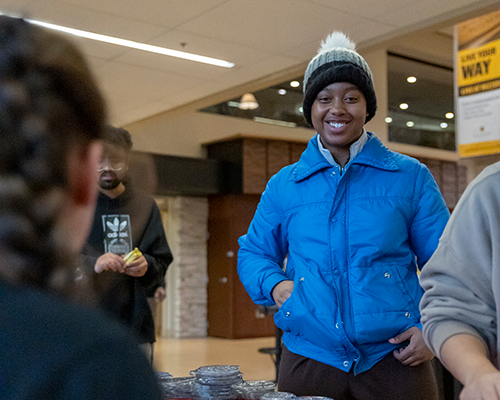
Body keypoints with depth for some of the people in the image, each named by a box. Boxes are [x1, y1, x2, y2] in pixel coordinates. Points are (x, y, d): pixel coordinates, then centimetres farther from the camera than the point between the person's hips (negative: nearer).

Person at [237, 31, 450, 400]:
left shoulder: (411, 177, 3)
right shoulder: (283, 186, 7)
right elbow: (254, 253, 16)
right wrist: (274, 283, -5)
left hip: (395, 359, -1)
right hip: (309, 360, 2)